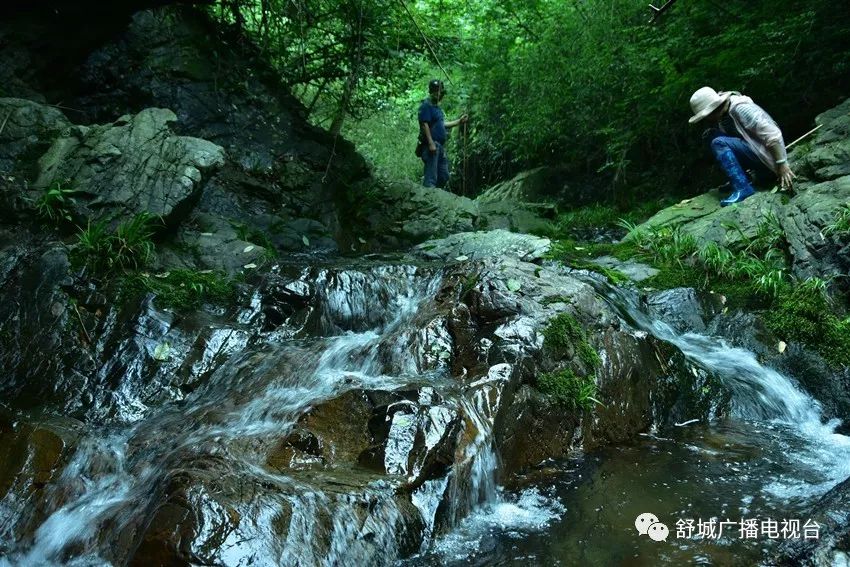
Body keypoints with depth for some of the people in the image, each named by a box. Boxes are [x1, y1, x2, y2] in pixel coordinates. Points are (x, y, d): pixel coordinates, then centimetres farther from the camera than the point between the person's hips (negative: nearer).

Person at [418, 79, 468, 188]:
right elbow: (425, 125, -17)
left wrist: (459, 121, 26)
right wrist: (431, 143, -23)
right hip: (432, 145, -10)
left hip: (441, 146, 10)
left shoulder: (436, 107, 21)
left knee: (444, 177, 13)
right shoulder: (426, 105, -9)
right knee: (431, 177, -9)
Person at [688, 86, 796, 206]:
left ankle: (742, 188, -25)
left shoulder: (740, 108, -20)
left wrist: (782, 165, -24)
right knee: (711, 135, 6)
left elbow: (773, 135, -23)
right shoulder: (724, 116, 8)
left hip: (768, 157, -9)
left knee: (719, 143, -22)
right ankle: (738, 181, 4)